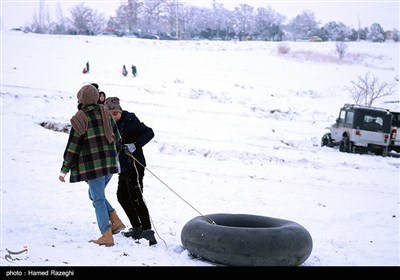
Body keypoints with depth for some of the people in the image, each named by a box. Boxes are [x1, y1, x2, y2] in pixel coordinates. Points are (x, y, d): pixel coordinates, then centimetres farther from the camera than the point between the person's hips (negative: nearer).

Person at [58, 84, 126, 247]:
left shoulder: (79, 119, -11)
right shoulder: (105, 113, 7)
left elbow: (73, 147, -10)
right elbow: (117, 138, 14)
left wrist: (64, 170, -2)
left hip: (93, 166, -6)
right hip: (110, 163, 6)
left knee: (98, 199, 0)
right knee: (96, 195, 21)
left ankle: (107, 236, -1)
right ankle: (115, 221, 11)